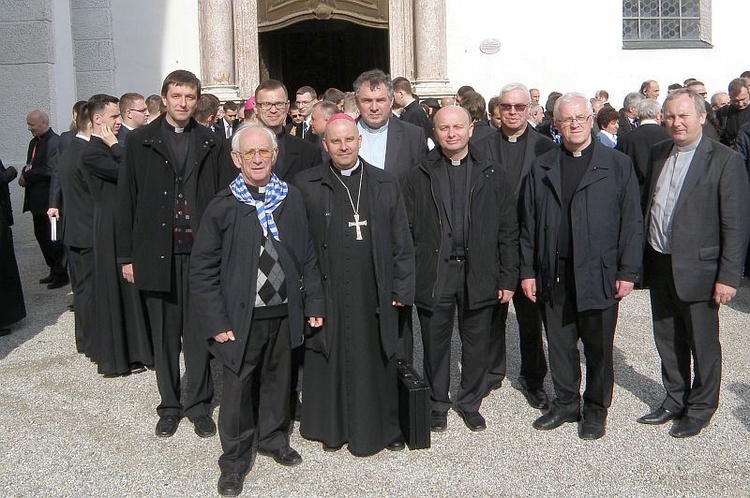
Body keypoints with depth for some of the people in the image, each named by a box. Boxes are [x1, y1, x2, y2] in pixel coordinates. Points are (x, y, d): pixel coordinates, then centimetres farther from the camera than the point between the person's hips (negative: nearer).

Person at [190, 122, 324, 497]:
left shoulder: (291, 199, 2)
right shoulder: (223, 206, -6)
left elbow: (307, 256, 9)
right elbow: (202, 269, -6)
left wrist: (313, 303, 5)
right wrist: (216, 322, -10)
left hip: (284, 313, 3)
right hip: (241, 317, -3)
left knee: (278, 381, 17)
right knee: (238, 389, 6)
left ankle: (273, 438, 40)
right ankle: (234, 460, 23)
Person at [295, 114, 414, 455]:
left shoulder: (385, 184, 6)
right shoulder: (306, 185, 0)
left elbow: (401, 242, 6)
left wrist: (401, 289, 1)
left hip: (374, 295, 1)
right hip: (327, 295, -1)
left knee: (375, 360, 10)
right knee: (330, 360, 8)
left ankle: (382, 427, 26)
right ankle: (332, 427, 25)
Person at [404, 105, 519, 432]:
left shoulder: (492, 176, 3)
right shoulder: (420, 176, 2)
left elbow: (508, 231, 3)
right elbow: (408, 230, 0)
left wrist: (508, 278, -1)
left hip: (479, 274, 1)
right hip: (433, 275, 0)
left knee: (476, 344, 11)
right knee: (435, 342, 10)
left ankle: (470, 403, 30)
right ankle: (437, 404, 28)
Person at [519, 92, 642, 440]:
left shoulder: (618, 165, 1)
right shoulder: (541, 168, 9)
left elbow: (631, 222, -1)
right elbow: (529, 223, 9)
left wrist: (628, 272, -6)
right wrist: (528, 271, 4)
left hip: (599, 274, -2)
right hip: (554, 276, 3)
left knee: (599, 347, 7)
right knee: (559, 345, 11)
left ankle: (596, 409, 24)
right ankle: (566, 403, 28)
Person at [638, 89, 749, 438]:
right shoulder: (658, 154, 7)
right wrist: (642, 260, 8)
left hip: (696, 269, -6)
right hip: (659, 266, 6)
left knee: (702, 344, 9)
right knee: (667, 340, 18)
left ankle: (700, 409, 27)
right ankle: (675, 400, 36)